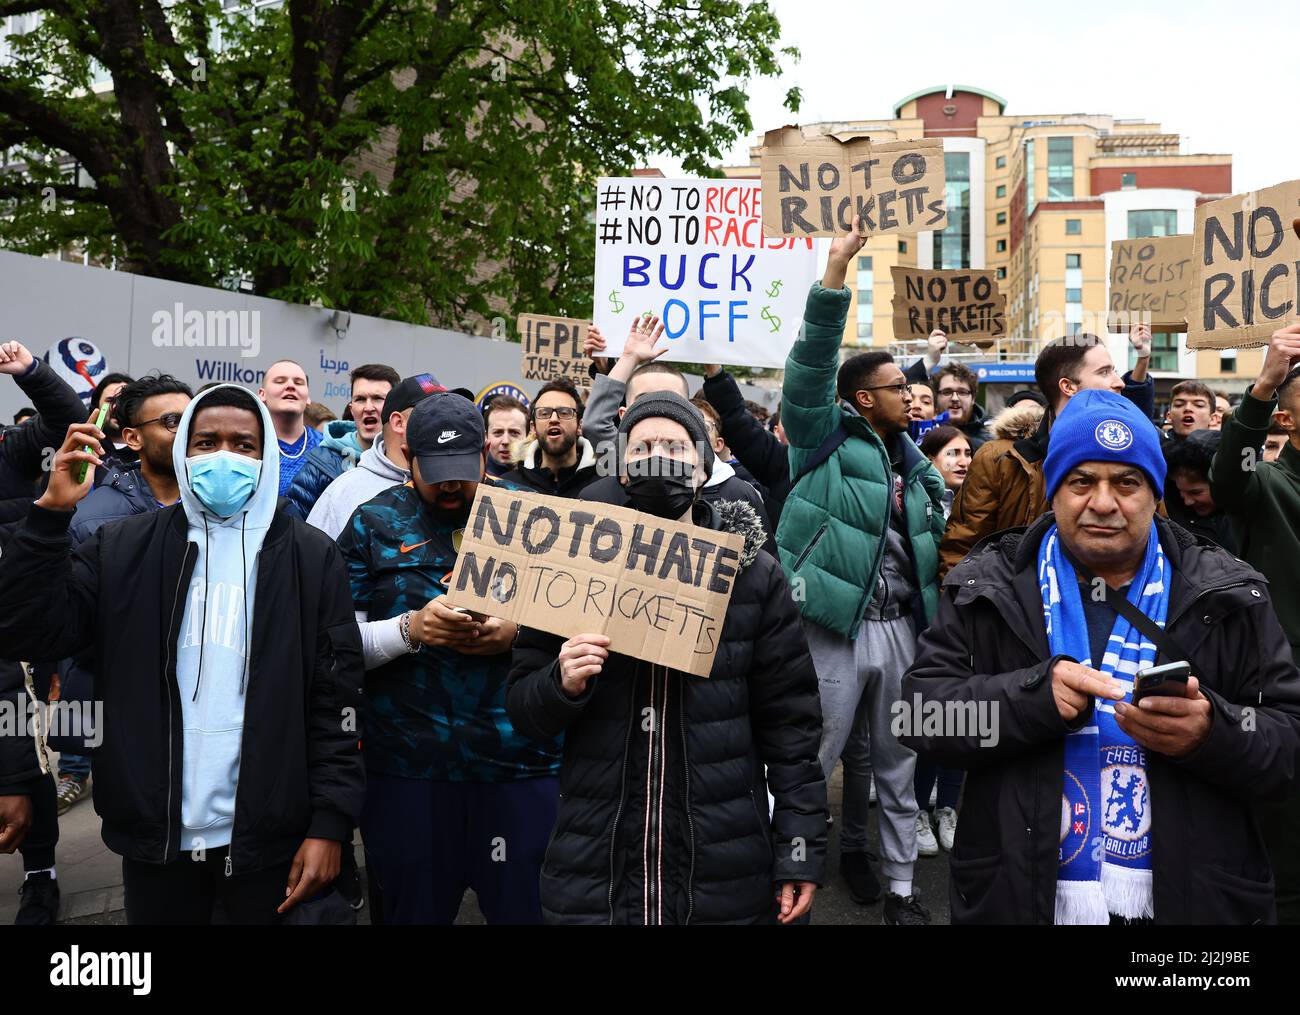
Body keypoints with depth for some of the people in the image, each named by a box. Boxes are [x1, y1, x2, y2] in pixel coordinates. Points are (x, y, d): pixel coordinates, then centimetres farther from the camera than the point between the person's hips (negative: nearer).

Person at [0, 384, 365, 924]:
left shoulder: (311, 556, -2)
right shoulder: (124, 547, 3)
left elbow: (336, 698, -4)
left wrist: (330, 823, -9)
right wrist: (52, 512, -15)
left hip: (269, 837, -1)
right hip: (155, 835, 2)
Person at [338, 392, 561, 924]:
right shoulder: (374, 523, 6)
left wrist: (520, 632, -11)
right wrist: (411, 629, -15)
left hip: (520, 760, 0)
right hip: (406, 764, 1)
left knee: (524, 906, 6)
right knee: (414, 909, 14)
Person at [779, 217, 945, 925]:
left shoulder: (914, 463, 15)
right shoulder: (826, 438, -2)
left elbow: (937, 541, 21)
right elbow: (811, 363, -15)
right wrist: (835, 274, -23)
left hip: (900, 625, 6)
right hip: (834, 625, -6)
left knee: (897, 763, 16)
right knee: (813, 758, 2)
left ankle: (901, 883, 30)